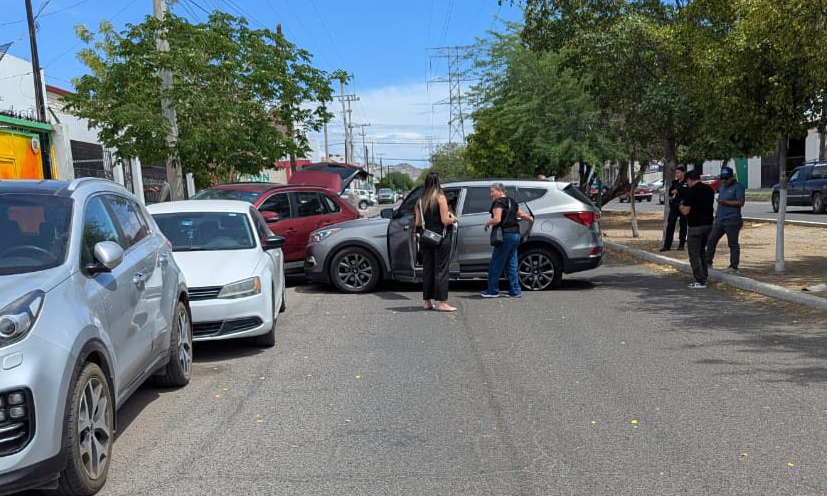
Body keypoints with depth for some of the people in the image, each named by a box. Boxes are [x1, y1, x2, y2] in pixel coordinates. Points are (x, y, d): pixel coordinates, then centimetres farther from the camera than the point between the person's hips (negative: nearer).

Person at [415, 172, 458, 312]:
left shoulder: (420, 200, 7)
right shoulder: (440, 197, -9)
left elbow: (418, 223, 7)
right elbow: (445, 220, -14)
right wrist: (453, 218, 6)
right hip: (441, 238, -5)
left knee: (427, 269, 11)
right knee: (441, 269, -1)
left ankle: (426, 301, 15)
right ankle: (441, 302, 0)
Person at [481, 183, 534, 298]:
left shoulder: (498, 202, -10)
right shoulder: (511, 201, 17)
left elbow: (497, 219, -21)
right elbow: (521, 214, 27)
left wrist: (487, 223, -2)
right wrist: (531, 218, 46)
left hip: (506, 235, -9)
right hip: (516, 234, 9)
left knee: (495, 264, -1)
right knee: (511, 264, 12)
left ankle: (493, 291, 4)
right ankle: (515, 291, 12)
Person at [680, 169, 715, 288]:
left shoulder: (690, 191, -14)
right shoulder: (709, 189, 8)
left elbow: (686, 211, -16)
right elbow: (711, 206, 18)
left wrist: (681, 206, 4)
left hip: (695, 226, -7)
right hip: (708, 224, 7)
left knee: (694, 254, 0)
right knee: (702, 252, 19)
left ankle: (700, 281, -1)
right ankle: (704, 277, 20)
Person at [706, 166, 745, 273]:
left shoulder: (738, 187, -7)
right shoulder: (723, 186, 18)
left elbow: (741, 202, -15)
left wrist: (725, 202, -22)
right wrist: (716, 217, 21)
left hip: (732, 220, -8)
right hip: (720, 219, 8)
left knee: (733, 243, -2)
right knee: (711, 240, 6)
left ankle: (733, 267, 3)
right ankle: (707, 262, 14)